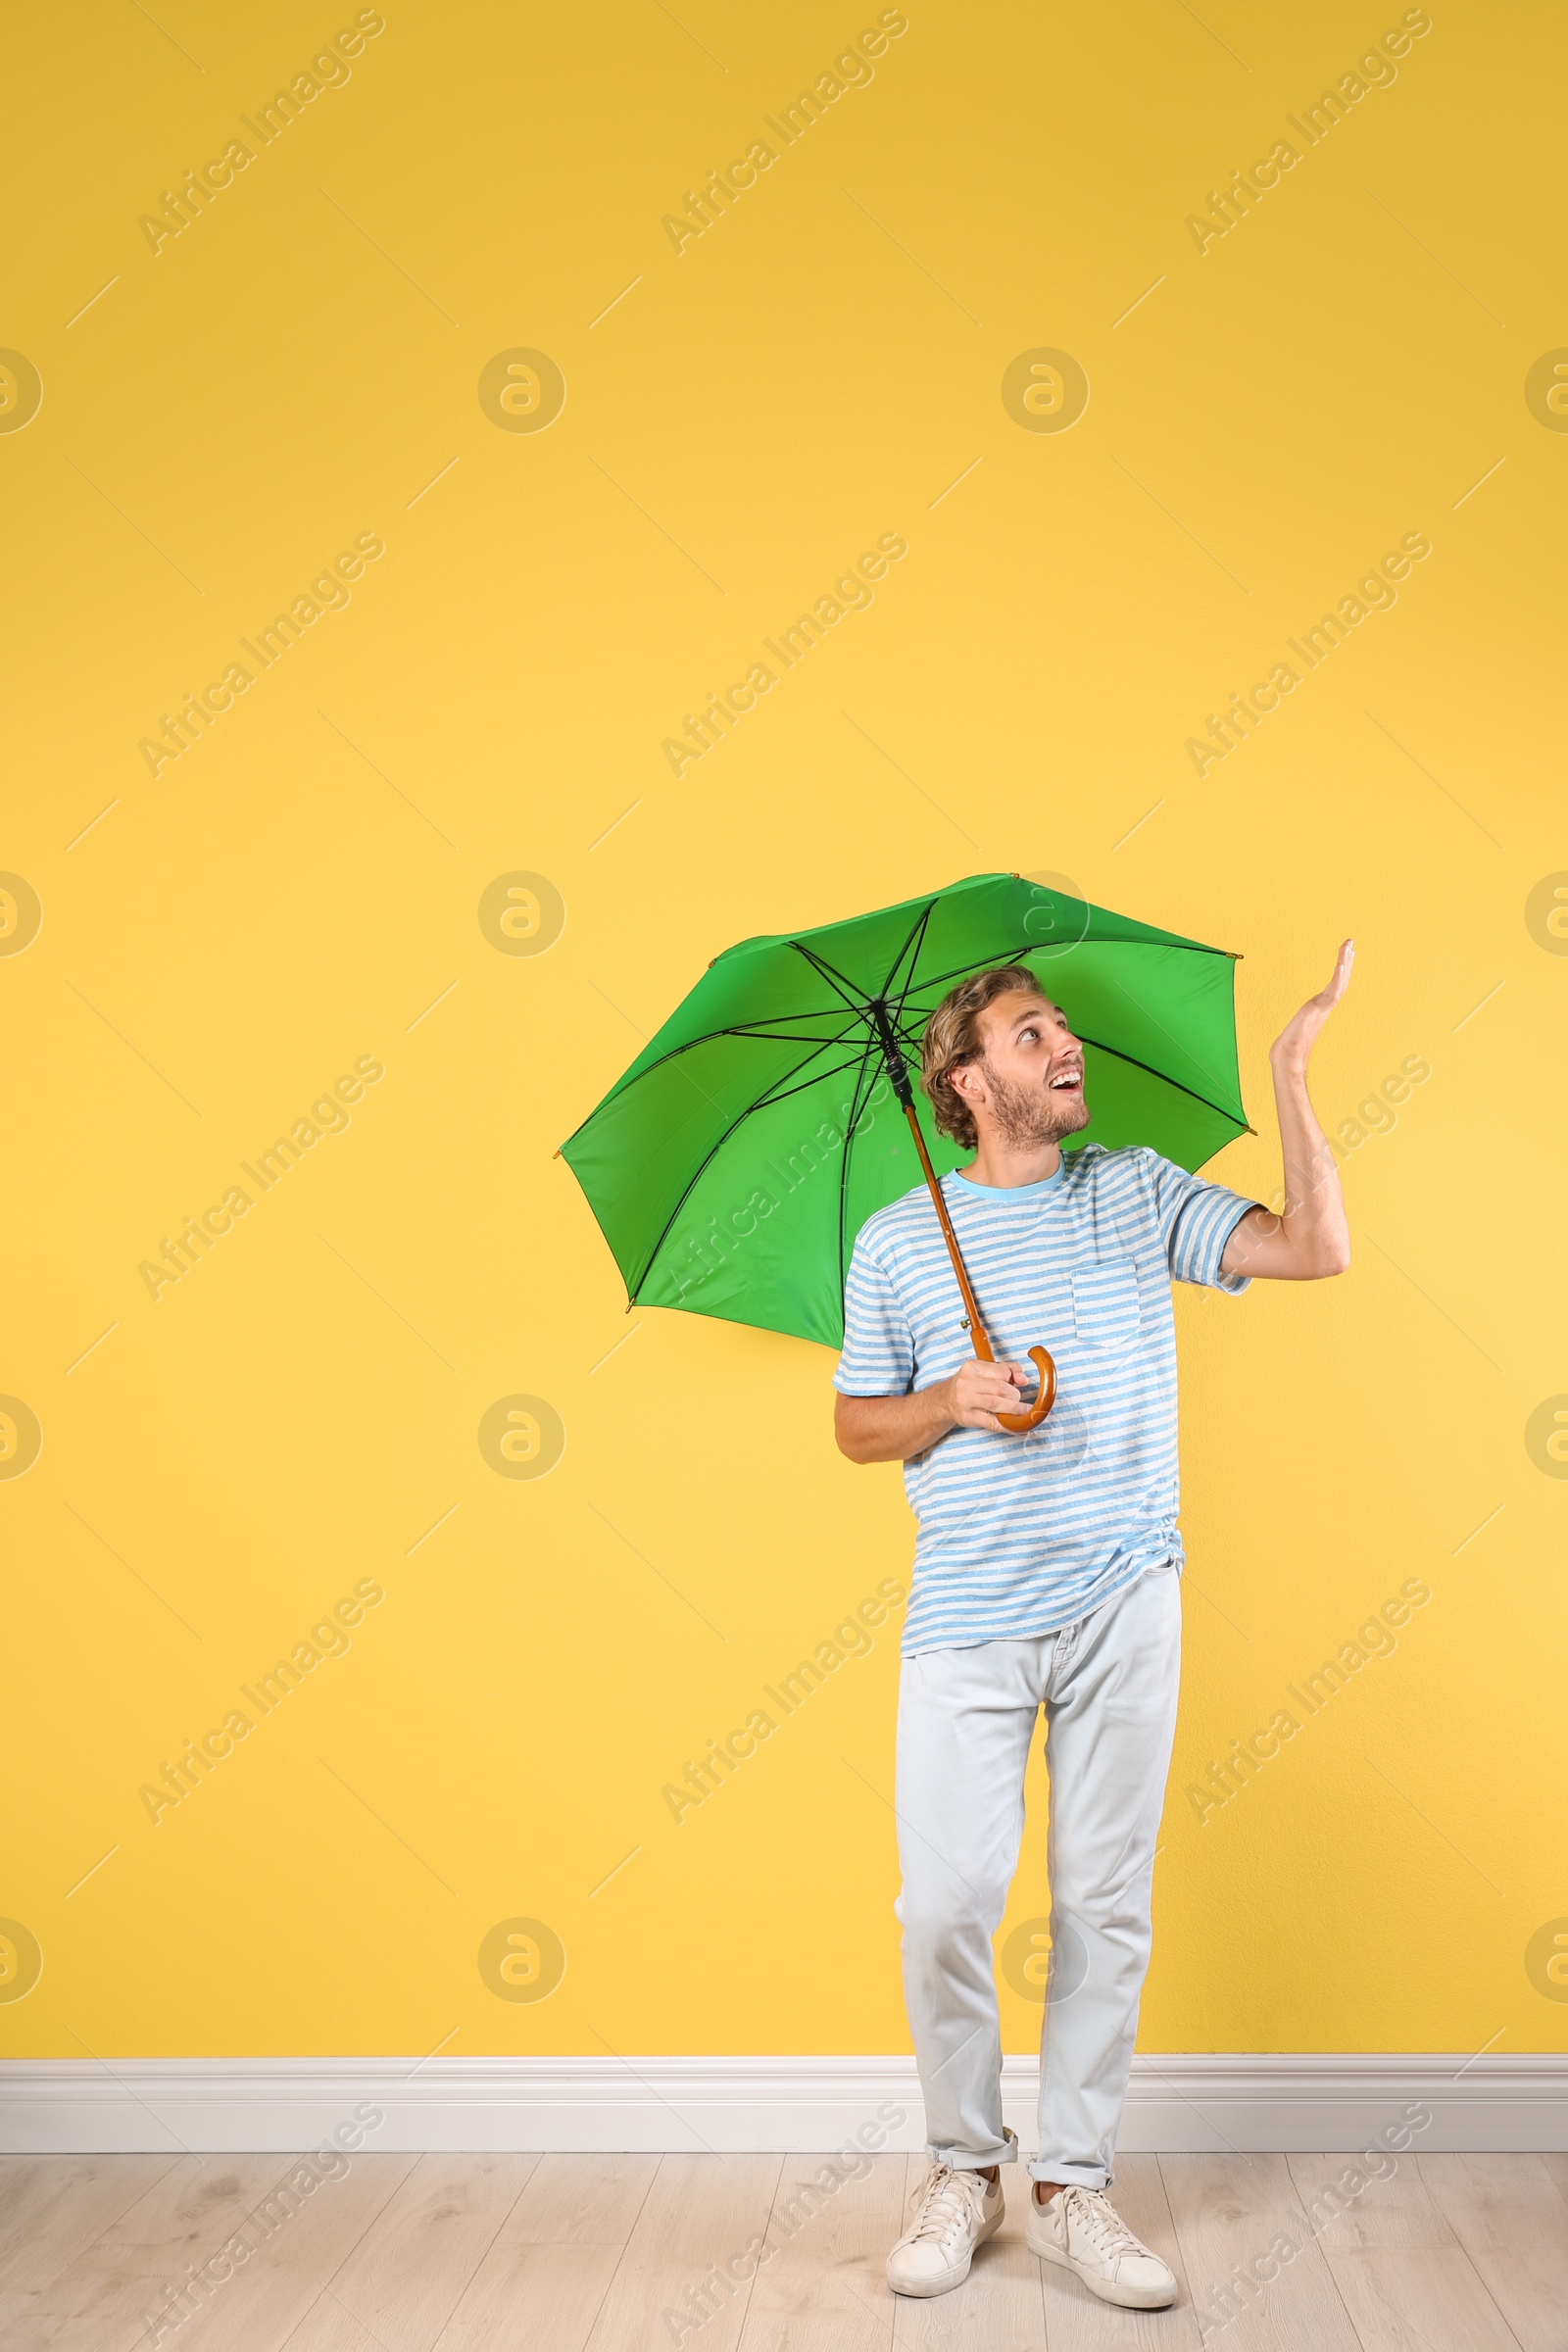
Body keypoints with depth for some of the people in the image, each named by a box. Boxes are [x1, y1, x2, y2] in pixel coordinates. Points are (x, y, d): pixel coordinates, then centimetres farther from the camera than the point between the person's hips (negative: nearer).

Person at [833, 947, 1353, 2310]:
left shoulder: (1135, 1193, 6)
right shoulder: (897, 1242, 4)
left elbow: (1317, 1250, -5)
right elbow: (855, 1428, 10)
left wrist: (1291, 1074, -11)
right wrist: (949, 1403, -11)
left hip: (1122, 1607, 1)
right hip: (965, 1619, -1)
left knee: (1107, 1903, 6)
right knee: (946, 1902, -3)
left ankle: (1074, 2187, 22)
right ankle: (964, 2170, 20)